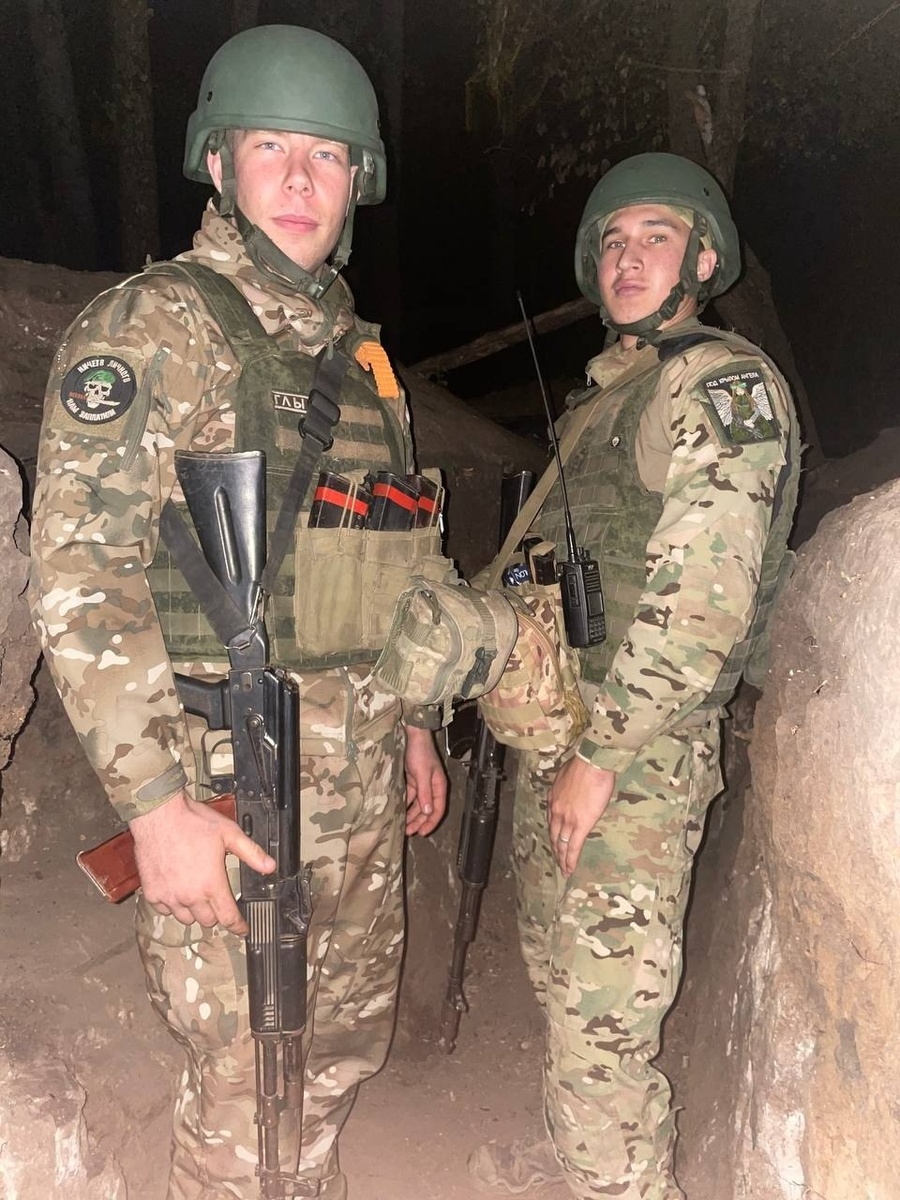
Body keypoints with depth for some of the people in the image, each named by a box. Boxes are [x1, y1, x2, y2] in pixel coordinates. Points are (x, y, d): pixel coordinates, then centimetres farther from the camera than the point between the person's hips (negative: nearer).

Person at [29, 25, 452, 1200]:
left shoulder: (358, 350, 12)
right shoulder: (150, 326, -10)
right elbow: (79, 578, -17)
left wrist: (416, 721, 17)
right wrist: (156, 804, -20)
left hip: (363, 782, 7)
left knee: (347, 1043, 22)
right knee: (247, 1086, 6)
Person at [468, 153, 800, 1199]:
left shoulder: (725, 385, -12)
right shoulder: (603, 388, 15)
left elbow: (700, 601, -21)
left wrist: (600, 754, -19)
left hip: (636, 754, -9)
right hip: (555, 723, 9)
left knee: (603, 1012, 1)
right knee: (556, 969, 22)